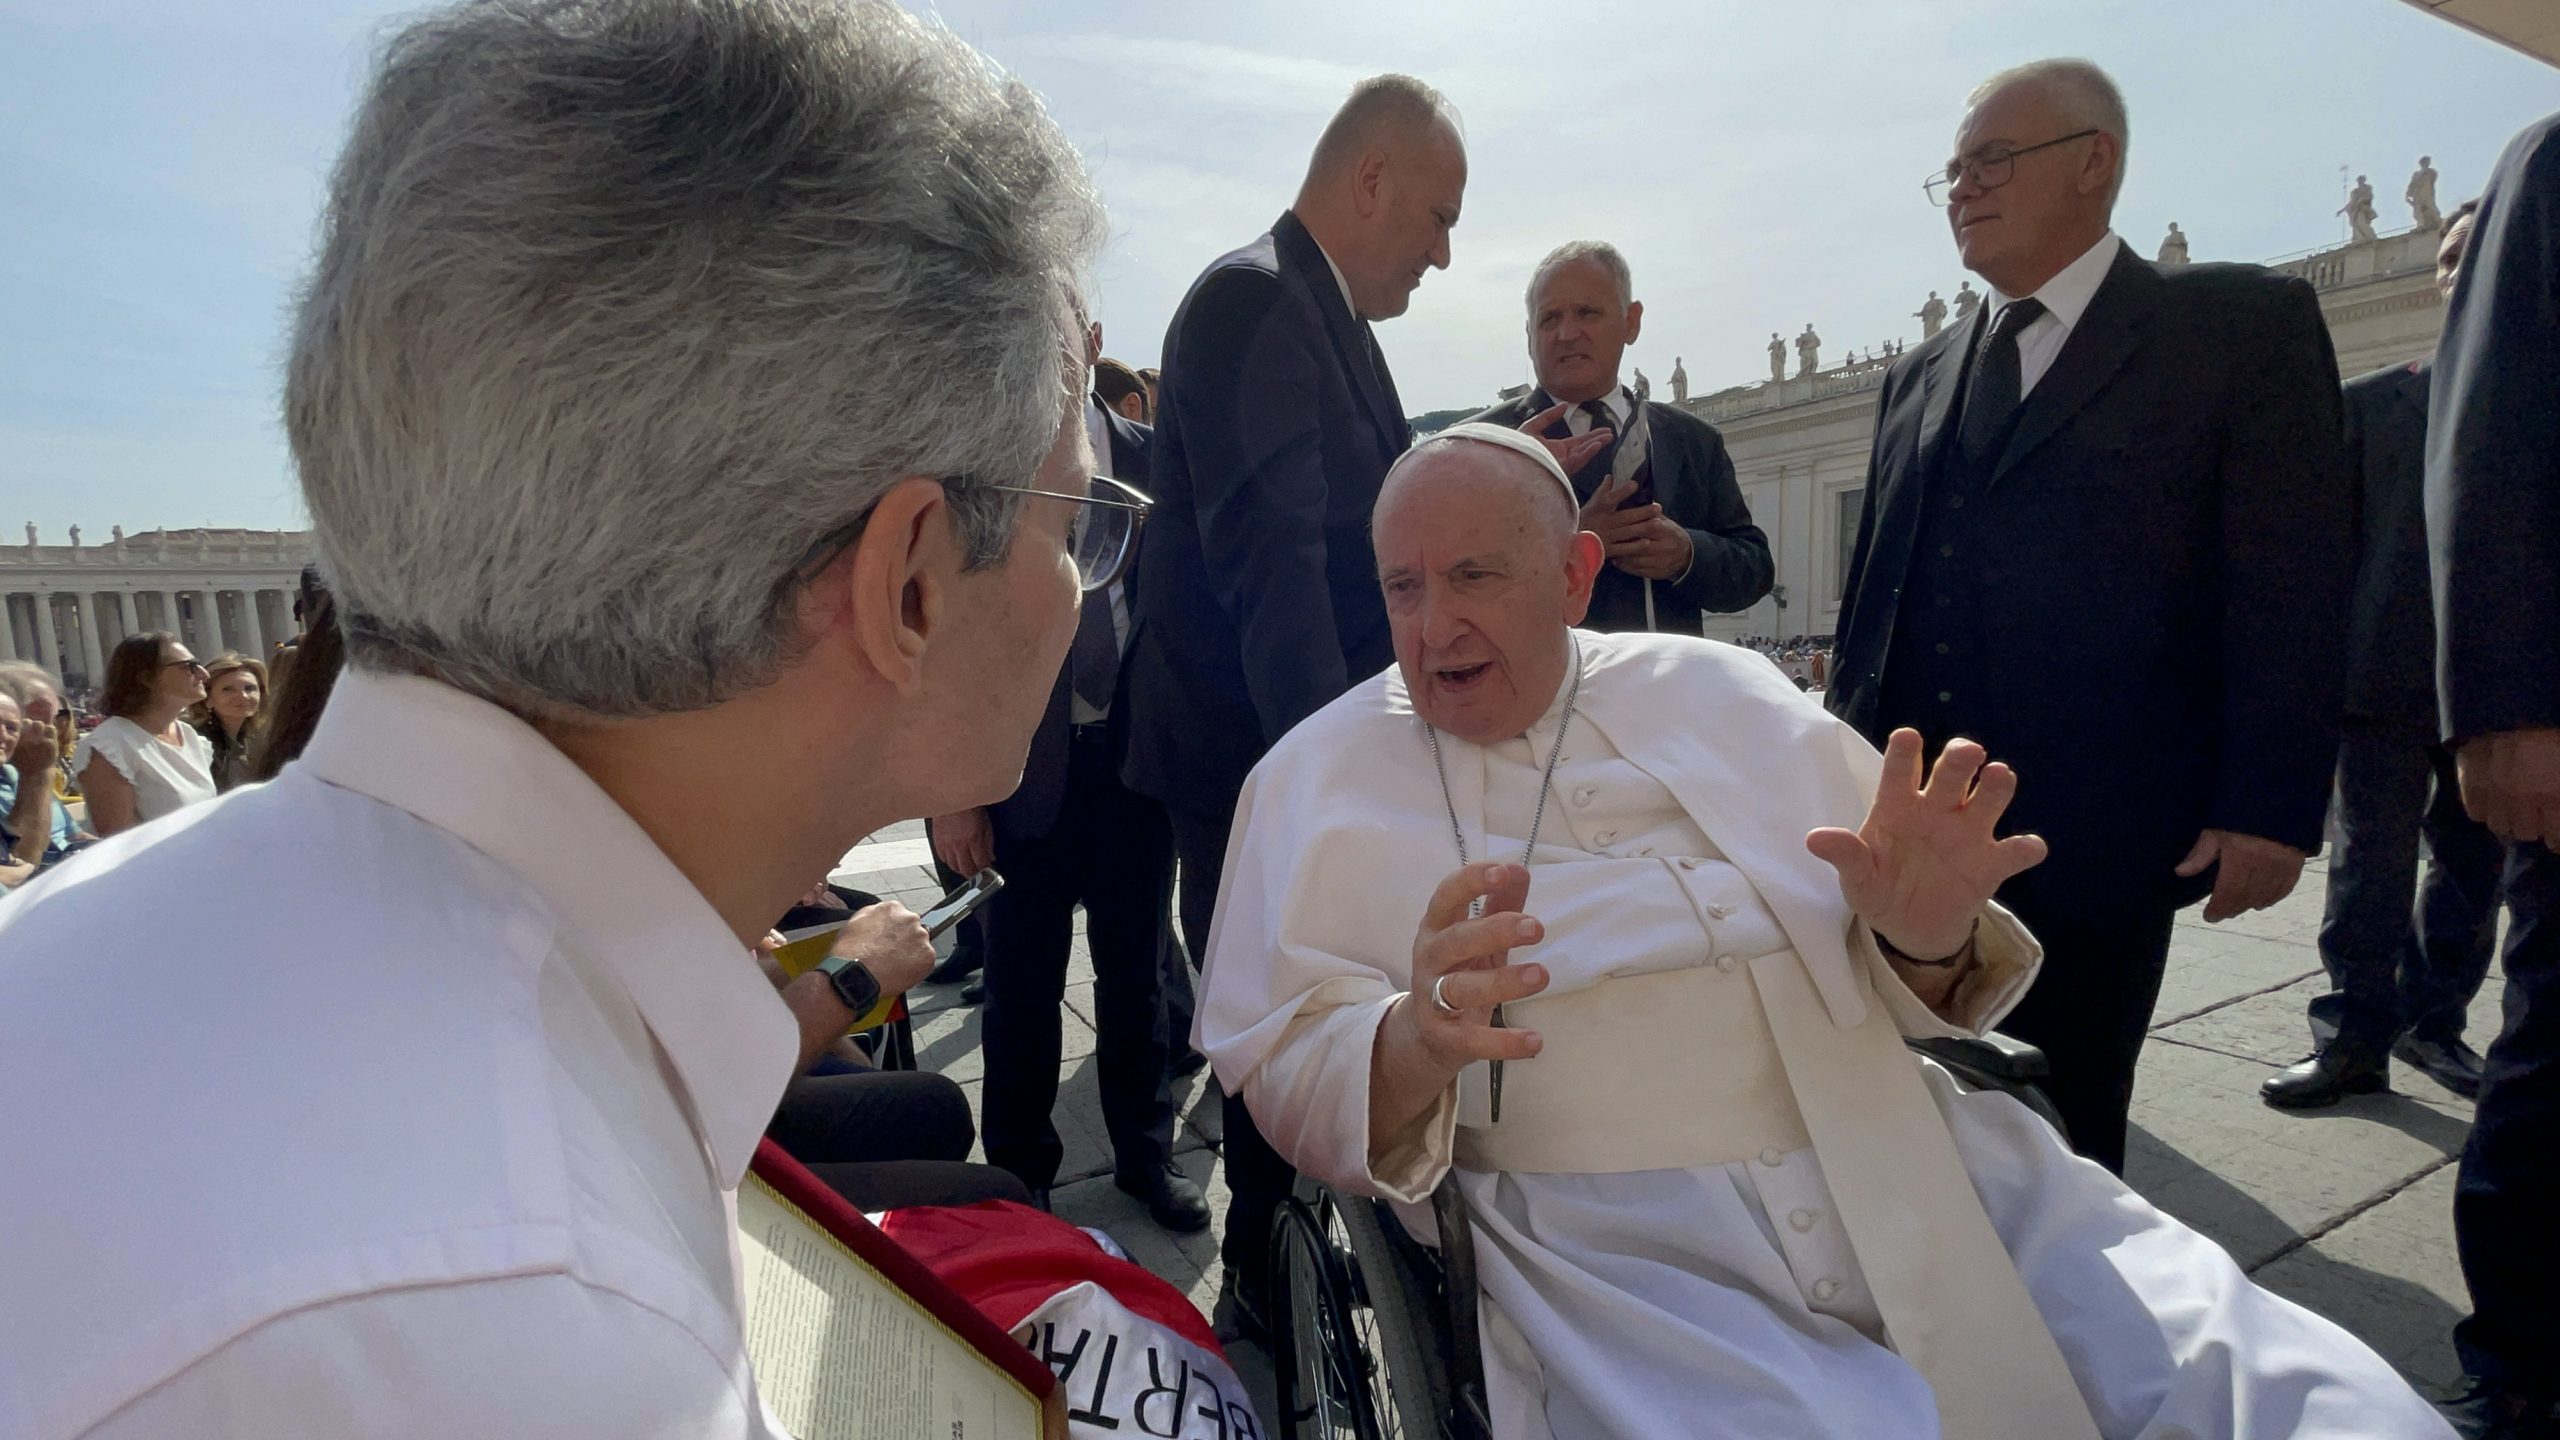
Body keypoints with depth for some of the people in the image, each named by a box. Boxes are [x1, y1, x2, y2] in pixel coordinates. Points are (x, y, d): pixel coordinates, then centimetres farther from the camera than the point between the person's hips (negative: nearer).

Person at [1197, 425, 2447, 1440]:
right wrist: (1412, 1044, -24)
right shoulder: (1315, 785, 4)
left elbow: (1905, 988, 12)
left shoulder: (1718, 693, 10)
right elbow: (1280, 1071, -2)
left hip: (1905, 1162, 3)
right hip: (1615, 1245, -2)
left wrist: (1925, 937, -12)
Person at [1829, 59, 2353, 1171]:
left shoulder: (2245, 325, 2)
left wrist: (2269, 809, -11)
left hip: (2094, 828, -4)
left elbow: (2293, 585, -5)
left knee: (2055, 1128, 7)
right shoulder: (1919, 378, 17)